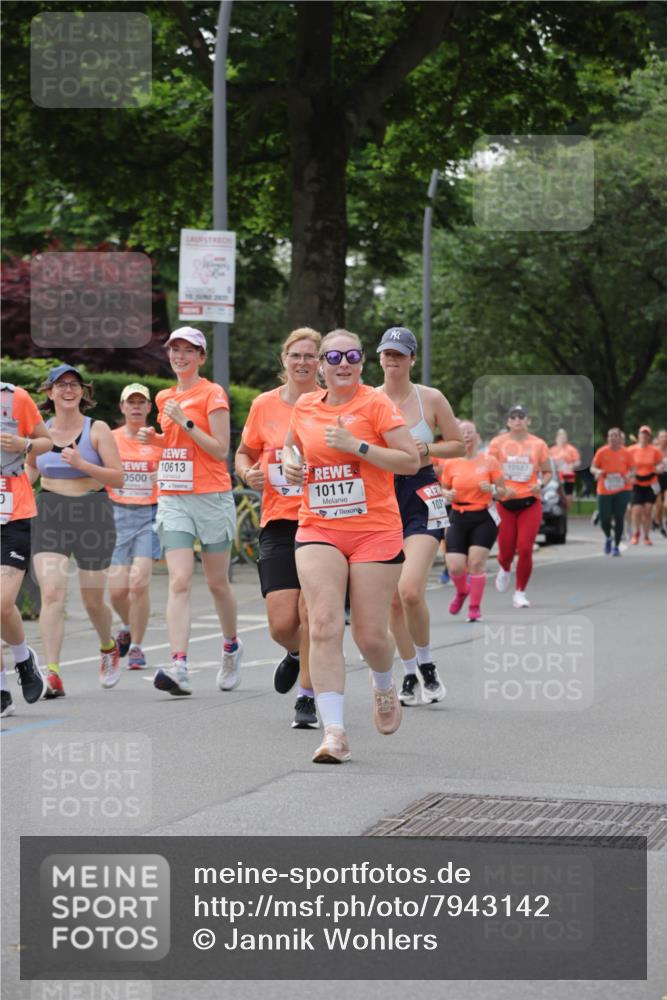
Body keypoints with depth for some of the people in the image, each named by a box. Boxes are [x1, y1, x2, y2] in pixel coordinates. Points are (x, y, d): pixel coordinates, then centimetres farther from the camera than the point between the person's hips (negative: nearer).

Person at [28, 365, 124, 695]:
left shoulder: (97, 430, -2)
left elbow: (118, 477, -7)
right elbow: (29, 472, 22)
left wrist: (82, 465, -20)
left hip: (93, 515, -1)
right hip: (50, 516, 1)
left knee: (92, 600, 8)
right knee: (52, 593, -16)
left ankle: (108, 647, 41)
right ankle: (52, 674, -20)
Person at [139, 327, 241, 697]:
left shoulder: (213, 394, -4)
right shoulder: (165, 397, 14)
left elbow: (220, 449, -10)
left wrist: (185, 422, -17)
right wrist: (154, 438, 7)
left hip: (211, 497, -4)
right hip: (173, 499, 4)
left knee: (217, 583, 8)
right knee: (179, 582, -11)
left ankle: (231, 648, 33)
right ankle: (179, 666, -21)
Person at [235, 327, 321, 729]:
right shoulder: (265, 405, 7)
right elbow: (244, 453, 21)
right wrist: (248, 474, 0)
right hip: (278, 520, 2)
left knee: (311, 614, -8)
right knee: (281, 623, -5)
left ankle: (308, 696, 9)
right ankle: (296, 654, 31)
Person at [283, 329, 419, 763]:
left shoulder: (376, 403, -5)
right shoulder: (305, 406, 8)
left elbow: (411, 461, -11)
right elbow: (292, 442, 30)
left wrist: (356, 446, -18)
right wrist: (291, 463, 7)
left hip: (375, 529, -3)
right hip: (318, 531, 3)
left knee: (371, 634, 1)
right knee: (325, 626, -14)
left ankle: (385, 688, 38)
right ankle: (334, 732, -14)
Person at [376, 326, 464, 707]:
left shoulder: (431, 399, -1)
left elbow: (460, 444, 5)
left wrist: (426, 449, -11)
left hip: (422, 500, -3)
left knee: (410, 591, -19)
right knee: (392, 599, 5)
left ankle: (427, 666, 3)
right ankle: (411, 674, 21)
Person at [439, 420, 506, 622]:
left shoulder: (489, 461, 0)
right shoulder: (450, 464, 5)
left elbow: (502, 491, 4)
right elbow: (445, 490, 16)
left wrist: (492, 490, -18)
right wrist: (447, 495, -7)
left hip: (484, 518, -2)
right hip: (458, 517, 2)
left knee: (476, 563, -11)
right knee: (455, 567, -8)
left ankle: (475, 608, 6)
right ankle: (462, 591, 27)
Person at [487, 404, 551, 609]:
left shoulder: (538, 444, 2)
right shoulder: (497, 443, 0)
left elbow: (547, 472, 11)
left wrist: (540, 484, -10)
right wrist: (502, 487, -14)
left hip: (530, 502, 0)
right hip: (505, 502, 0)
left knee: (525, 549, -10)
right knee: (506, 550, 4)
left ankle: (520, 593, 6)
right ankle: (505, 570, 42)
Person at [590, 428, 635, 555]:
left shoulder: (626, 453, 1)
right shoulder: (601, 452, -1)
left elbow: (632, 469, 9)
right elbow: (592, 468, 3)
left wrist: (629, 475, -14)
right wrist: (598, 471, -20)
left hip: (622, 491, 0)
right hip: (604, 491, 0)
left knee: (619, 518, -5)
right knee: (604, 519, -3)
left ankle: (616, 546, 9)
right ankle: (608, 538, 30)